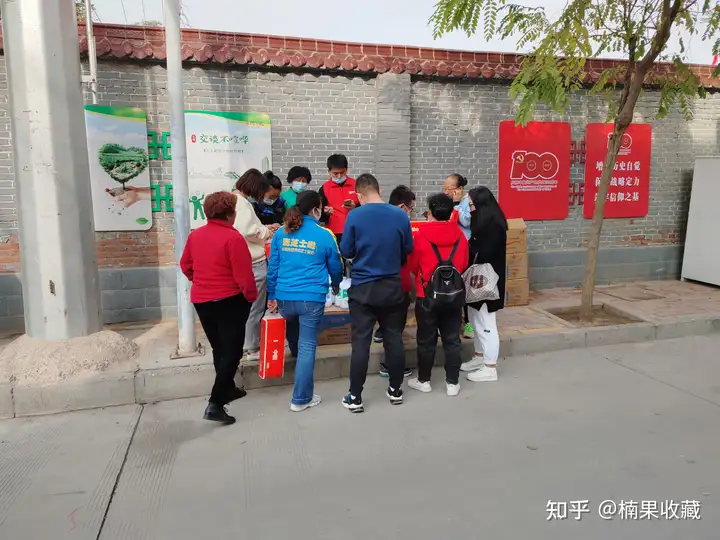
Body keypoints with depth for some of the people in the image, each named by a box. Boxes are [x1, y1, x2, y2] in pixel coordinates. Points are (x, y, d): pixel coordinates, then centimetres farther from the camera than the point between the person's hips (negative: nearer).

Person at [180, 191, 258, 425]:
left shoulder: (195, 235, 4)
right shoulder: (233, 237, -18)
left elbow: (185, 265, 14)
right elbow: (243, 274, -19)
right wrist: (251, 296, -4)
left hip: (201, 299, 7)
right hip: (229, 300, -7)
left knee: (219, 348, 20)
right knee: (232, 351, 0)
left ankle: (228, 389, 34)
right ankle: (215, 404, -7)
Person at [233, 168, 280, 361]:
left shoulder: (235, 200, 16)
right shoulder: (243, 204, -16)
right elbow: (249, 231, -26)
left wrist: (265, 229, 10)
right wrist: (267, 232, -9)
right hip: (253, 263, -10)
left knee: (247, 306, 17)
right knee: (255, 307, -1)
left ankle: (248, 344, 26)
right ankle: (252, 348, 8)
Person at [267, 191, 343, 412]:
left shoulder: (281, 233, 5)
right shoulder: (324, 235, -2)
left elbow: (273, 267, 7)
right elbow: (335, 267, 11)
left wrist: (272, 296, 15)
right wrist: (335, 284, 31)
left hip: (285, 297, 3)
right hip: (312, 298, -3)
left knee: (295, 340, 28)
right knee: (307, 346, 4)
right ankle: (301, 399, 9)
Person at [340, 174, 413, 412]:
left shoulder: (354, 216, -10)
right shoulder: (401, 215, -3)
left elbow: (345, 252, -4)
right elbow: (408, 249, 6)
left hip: (362, 288, -2)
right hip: (392, 286, 2)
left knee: (361, 342, 3)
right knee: (394, 339, 13)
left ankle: (355, 397, 10)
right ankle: (395, 390, 25)